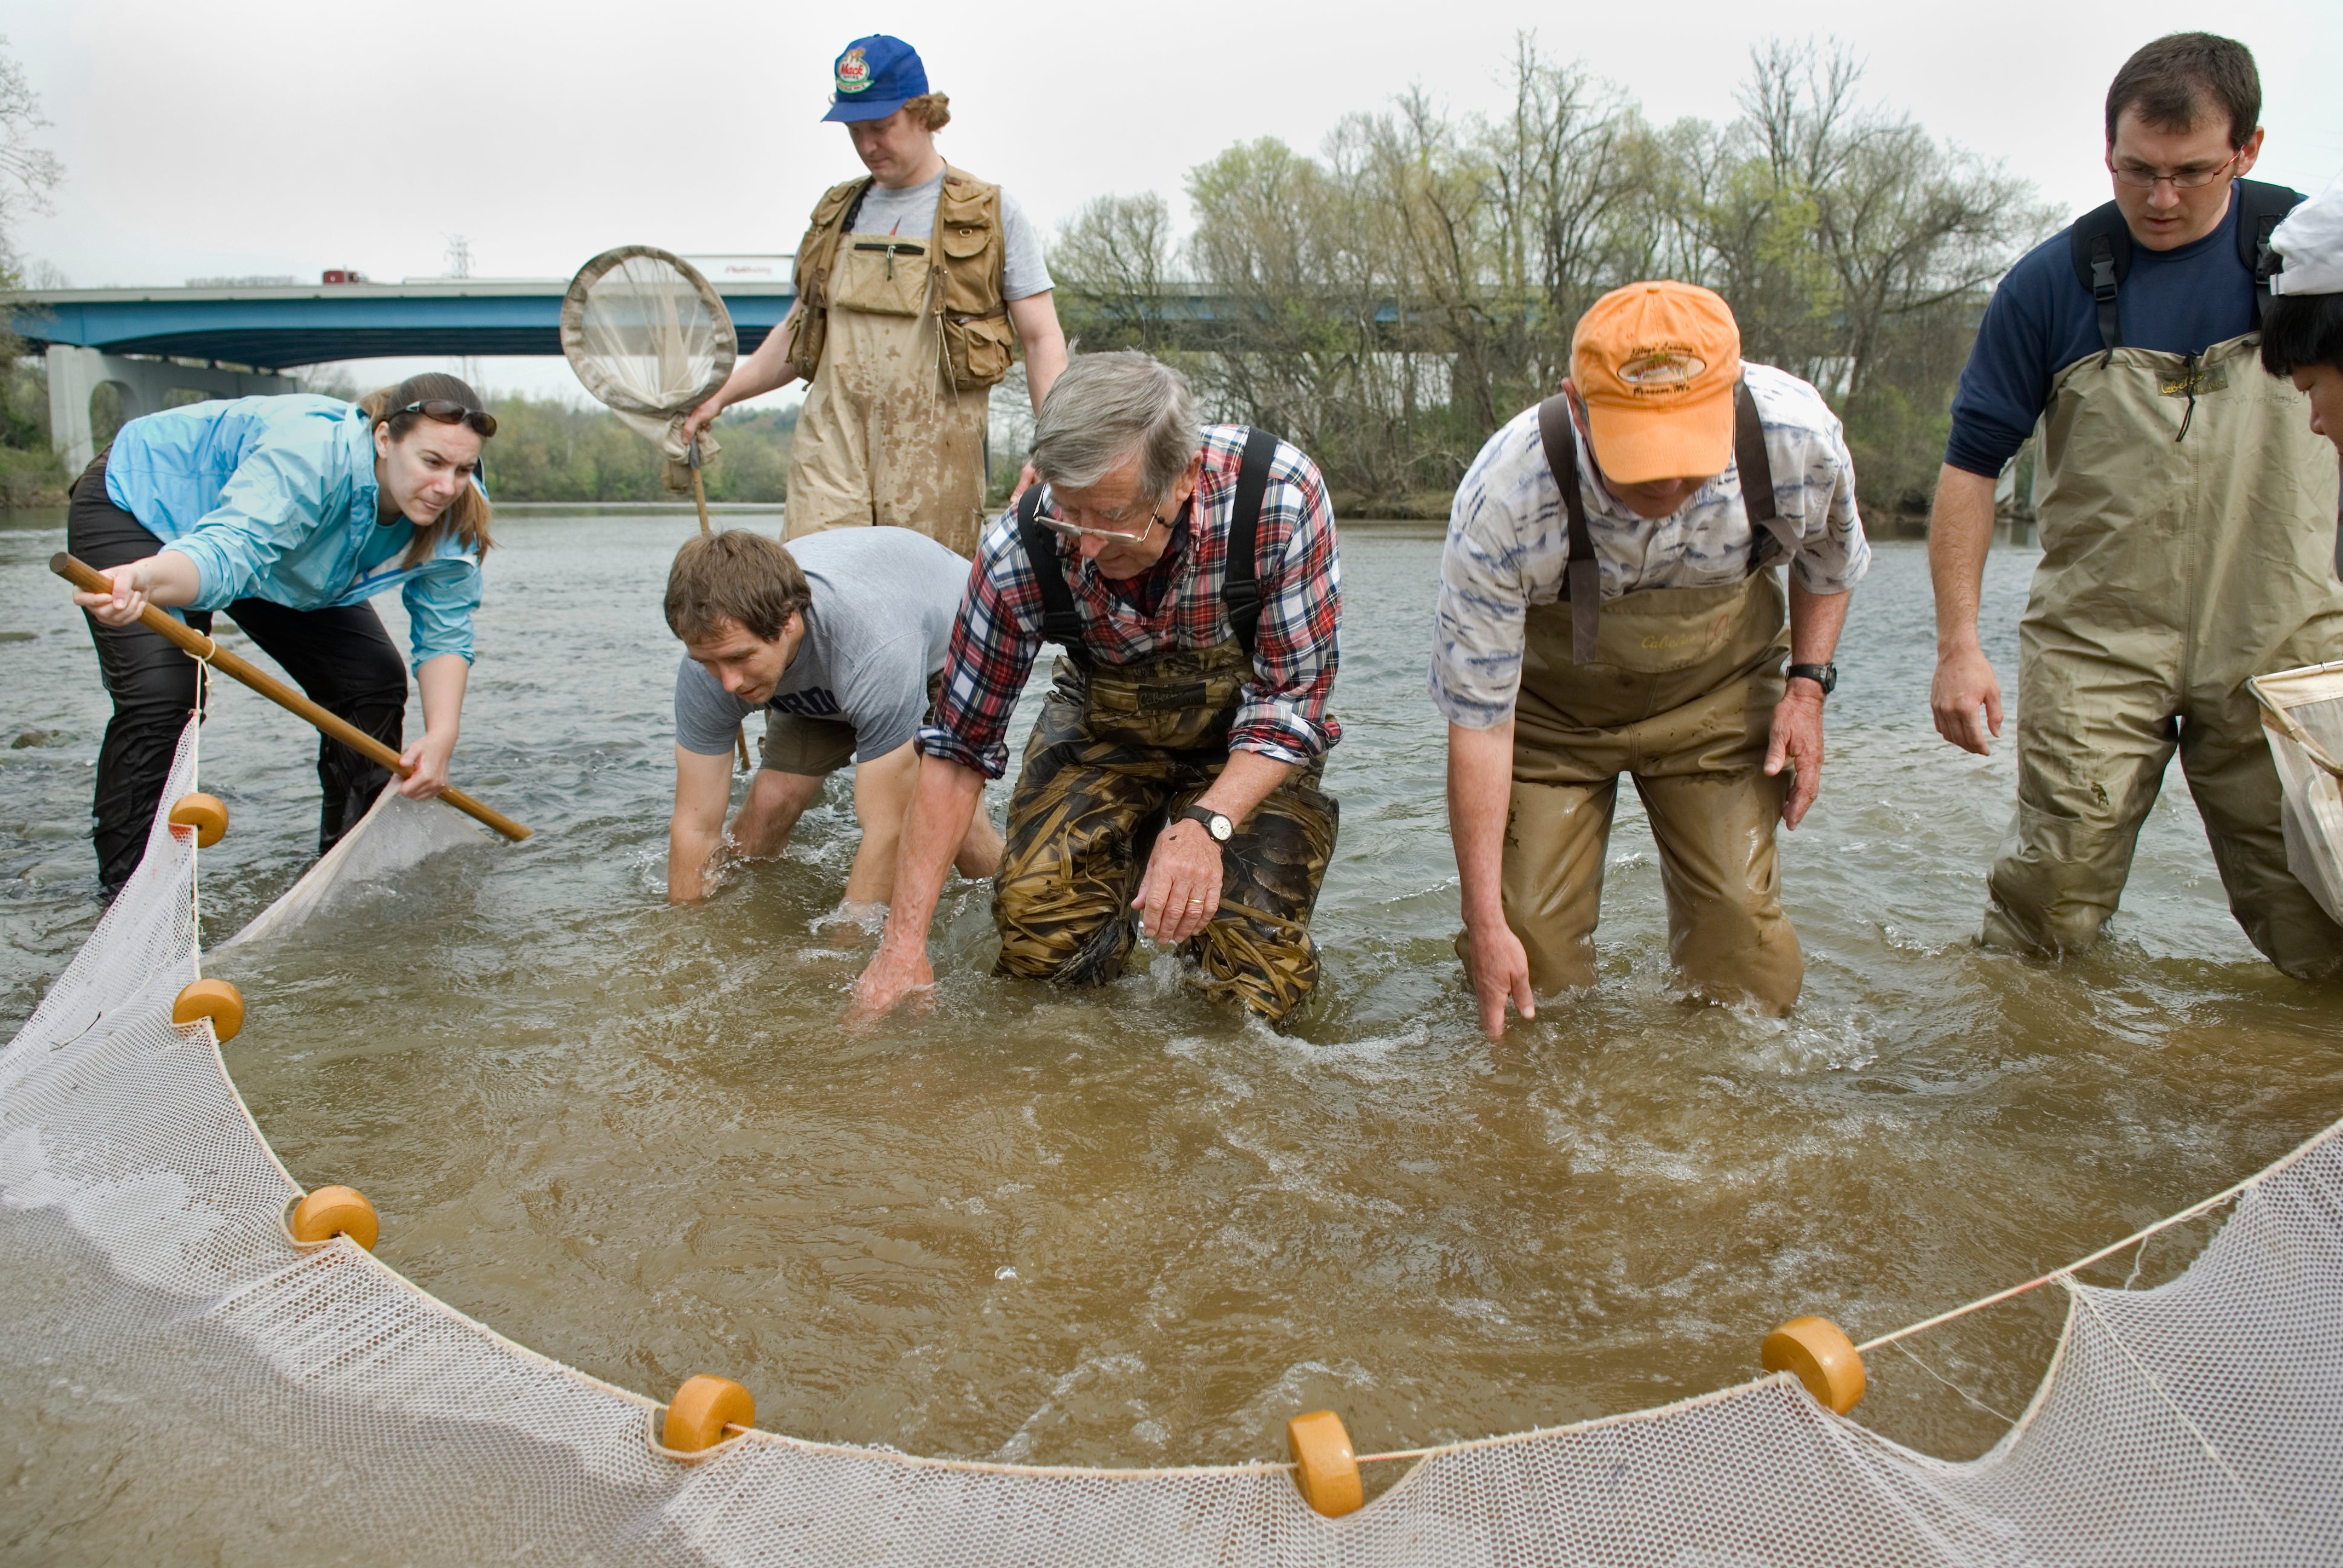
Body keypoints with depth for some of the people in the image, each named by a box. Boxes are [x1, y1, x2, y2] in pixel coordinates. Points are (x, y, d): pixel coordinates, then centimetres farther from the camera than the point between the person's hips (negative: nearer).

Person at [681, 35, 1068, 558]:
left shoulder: (990, 214, 7)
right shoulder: (837, 212, 19)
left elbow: (1042, 340, 2)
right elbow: (799, 334, 26)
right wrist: (722, 394, 14)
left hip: (933, 456, -3)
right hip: (830, 444, 3)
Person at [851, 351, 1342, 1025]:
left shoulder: (1281, 495, -32)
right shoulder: (1020, 548, -26)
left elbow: (1291, 698, -22)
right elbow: (958, 747, -16)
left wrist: (1206, 824, -39)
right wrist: (904, 945, -18)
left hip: (1251, 741, -1)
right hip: (1106, 726, 2)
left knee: (1257, 974, -18)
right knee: (1040, 933, -18)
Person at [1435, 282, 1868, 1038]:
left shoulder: (1799, 435, -27)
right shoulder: (1501, 501, -35)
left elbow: (1831, 557, 2)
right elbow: (1478, 723, -27)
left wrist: (1807, 683, -9)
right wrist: (1484, 924, -25)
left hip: (1715, 691, 2)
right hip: (1552, 700, -1)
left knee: (1739, 917, -9)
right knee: (1530, 937, -9)